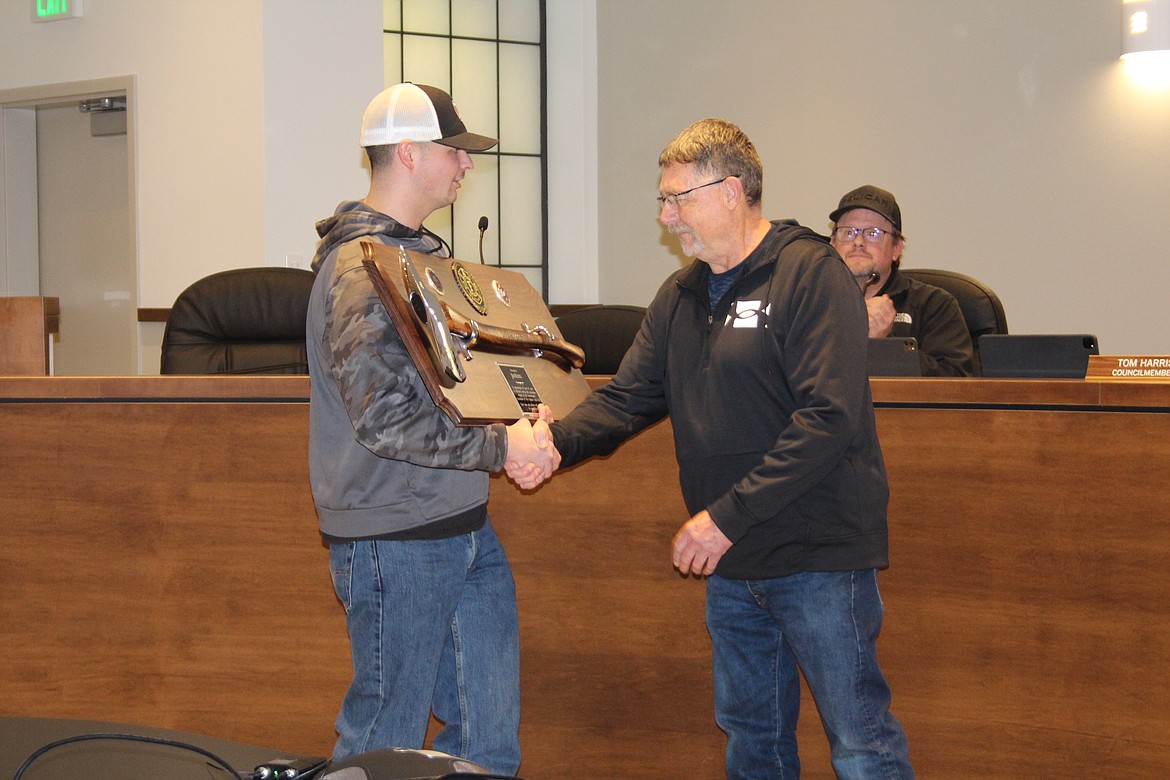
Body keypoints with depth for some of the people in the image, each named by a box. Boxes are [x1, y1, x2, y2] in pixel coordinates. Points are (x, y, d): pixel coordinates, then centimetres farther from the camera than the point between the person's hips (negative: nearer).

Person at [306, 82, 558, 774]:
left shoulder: (427, 252, 15)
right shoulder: (360, 267, -17)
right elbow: (383, 418, -25)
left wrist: (523, 427, 7)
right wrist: (499, 448, -18)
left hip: (467, 531, 9)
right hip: (397, 543, -9)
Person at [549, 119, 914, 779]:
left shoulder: (811, 274, -14)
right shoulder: (681, 296, 12)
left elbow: (829, 417, -22)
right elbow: (628, 398, 9)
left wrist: (727, 515, -23)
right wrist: (556, 442, -12)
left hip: (820, 556, -8)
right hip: (731, 564, 8)